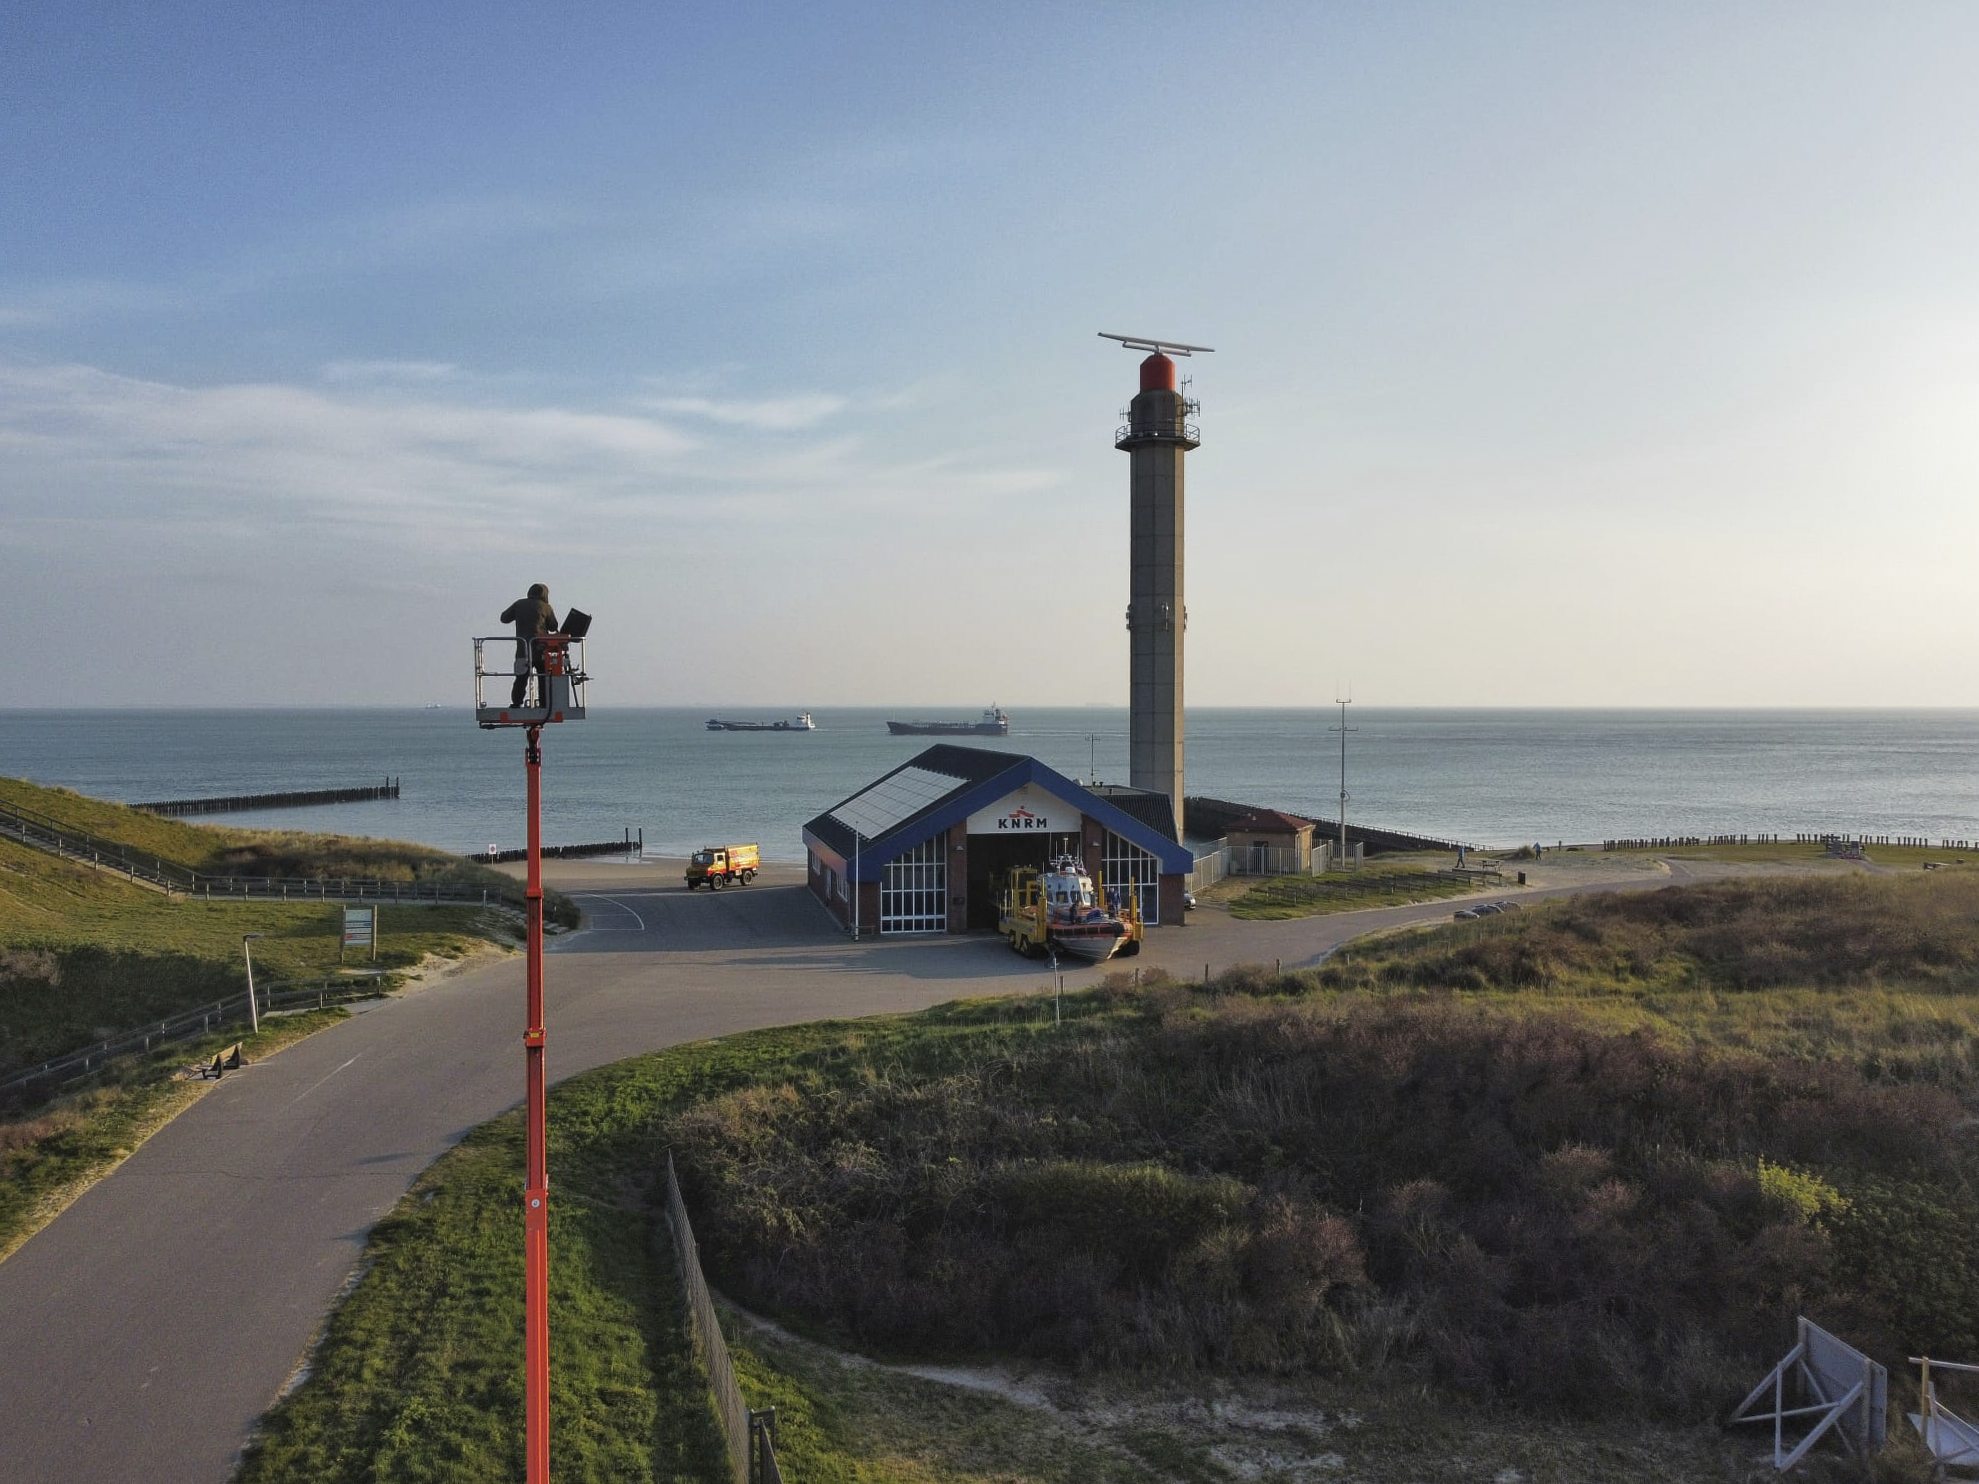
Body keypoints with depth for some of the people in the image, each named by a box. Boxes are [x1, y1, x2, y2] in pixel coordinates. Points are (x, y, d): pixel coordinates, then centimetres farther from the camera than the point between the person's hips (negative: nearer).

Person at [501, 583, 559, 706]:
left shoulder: (519, 604, 7)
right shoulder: (545, 607, 0)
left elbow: (504, 618, 11)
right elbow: (553, 627, 6)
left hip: (522, 649, 2)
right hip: (540, 649, -2)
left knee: (521, 679, 5)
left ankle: (516, 705, -4)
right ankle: (544, 706, 3)